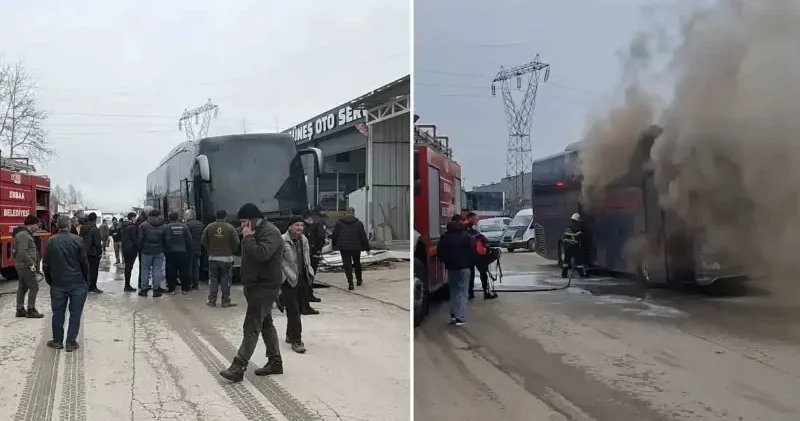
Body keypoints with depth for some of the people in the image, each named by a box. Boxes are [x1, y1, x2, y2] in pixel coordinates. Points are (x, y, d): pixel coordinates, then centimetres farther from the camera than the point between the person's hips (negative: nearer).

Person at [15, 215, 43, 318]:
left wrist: (32, 263, 14)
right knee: (34, 287, -5)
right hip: (26, 266, -10)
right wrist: (31, 264, -22)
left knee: (22, 288, 14)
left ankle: (20, 310, 20)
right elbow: (23, 252, -26)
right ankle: (31, 310, -2)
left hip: (22, 266, 10)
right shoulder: (24, 235, -18)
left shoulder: (25, 234, 14)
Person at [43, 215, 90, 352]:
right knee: (75, 313, 5)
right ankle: (71, 342, 7)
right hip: (77, 283, -2)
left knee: (58, 313, 13)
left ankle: (57, 341, 23)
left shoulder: (51, 241, -2)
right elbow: (84, 262, -7)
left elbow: (46, 264, 2)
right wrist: (87, 280, 4)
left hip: (57, 283, 2)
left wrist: (49, 281, 15)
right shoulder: (77, 240, -9)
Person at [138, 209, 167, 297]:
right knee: (157, 269, 4)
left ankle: (144, 289, 10)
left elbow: (140, 239, -3)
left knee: (145, 269, 8)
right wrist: (164, 249, 12)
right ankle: (156, 289, 4)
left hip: (147, 251, -1)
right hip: (159, 251, 1)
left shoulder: (144, 225, -3)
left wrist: (140, 249, 6)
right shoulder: (163, 225, 3)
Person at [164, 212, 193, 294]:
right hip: (183, 251, 2)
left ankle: (171, 288, 6)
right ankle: (185, 288, 13)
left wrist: (165, 251, 8)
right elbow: (189, 239, 2)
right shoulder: (184, 226, 0)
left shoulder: (166, 227, -5)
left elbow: (164, 240, -3)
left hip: (171, 252, -1)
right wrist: (189, 251, 10)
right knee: (184, 271, 8)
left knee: (171, 271, 4)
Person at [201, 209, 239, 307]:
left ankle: (212, 300, 10)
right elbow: (236, 243, -6)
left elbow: (203, 241, 3)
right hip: (227, 257, -2)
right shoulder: (230, 228, -8)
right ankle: (226, 301, 4)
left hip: (213, 257, 2)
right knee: (226, 280, 3)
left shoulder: (209, 227, -1)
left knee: (213, 279, 9)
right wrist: (231, 251, 12)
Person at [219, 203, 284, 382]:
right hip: (256, 285, 10)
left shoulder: (270, 232, -18)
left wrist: (248, 238, -22)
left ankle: (238, 367, -9)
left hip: (265, 286, -10)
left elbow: (261, 254, -32)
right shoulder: (256, 232, 14)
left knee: (251, 326, -10)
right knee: (265, 324, 14)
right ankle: (275, 362, 22)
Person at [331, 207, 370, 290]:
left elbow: (334, 236, 5)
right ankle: (359, 280, 32)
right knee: (357, 264, 20)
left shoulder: (339, 223, 2)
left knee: (347, 265, -1)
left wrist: (334, 246, 15)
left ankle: (350, 283, -11)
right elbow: (363, 236, -2)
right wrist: (366, 247, 5)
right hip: (356, 247, 0)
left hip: (343, 248, 0)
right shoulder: (358, 224, -2)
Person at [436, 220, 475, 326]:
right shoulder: (467, 236, -6)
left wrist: (444, 261, 18)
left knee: (453, 291, 16)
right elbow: (473, 251, -6)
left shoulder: (445, 237, 1)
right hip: (464, 267, -3)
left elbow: (439, 251, 4)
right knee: (462, 291, -2)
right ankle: (460, 318, -7)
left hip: (451, 267, 3)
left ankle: (453, 315, 10)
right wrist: (471, 263, 6)